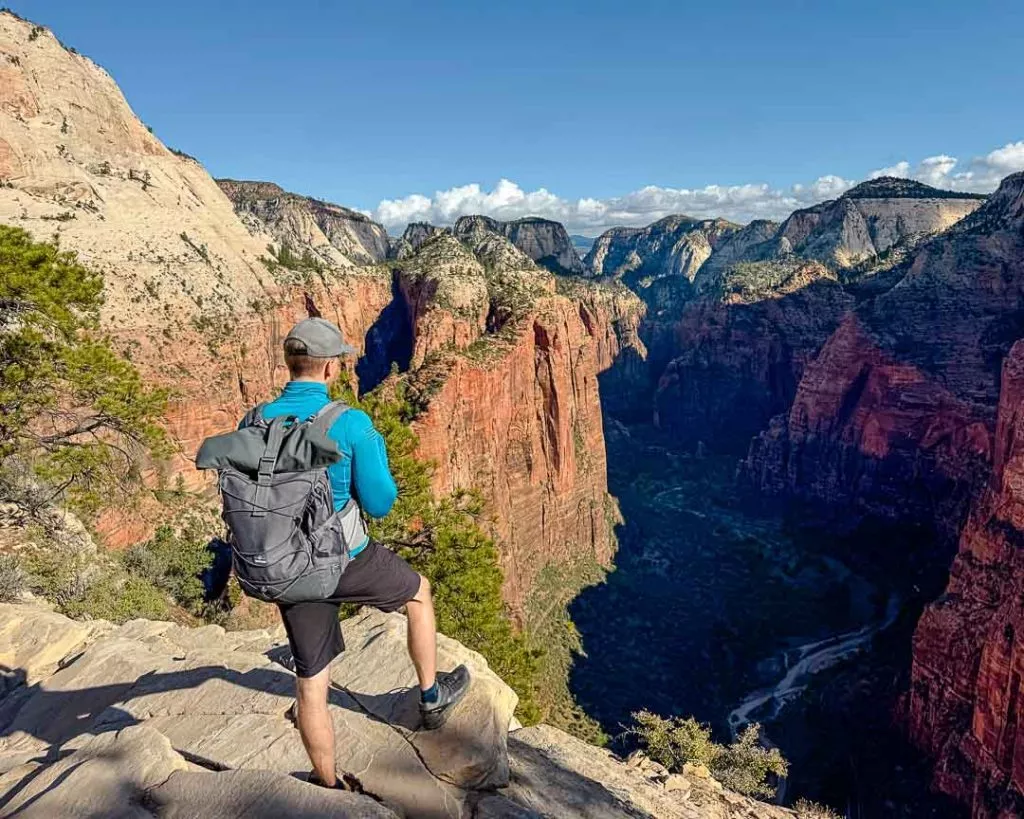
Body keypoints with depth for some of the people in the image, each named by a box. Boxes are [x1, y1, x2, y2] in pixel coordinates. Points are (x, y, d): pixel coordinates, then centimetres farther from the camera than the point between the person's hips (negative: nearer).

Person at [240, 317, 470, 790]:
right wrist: (375, 452, 4)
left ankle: (328, 785, 35)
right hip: (346, 561, -4)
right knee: (418, 593, 26)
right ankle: (432, 697, 41)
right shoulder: (352, 424, -19)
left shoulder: (252, 426, -5)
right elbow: (379, 504, -12)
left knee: (311, 679, 17)